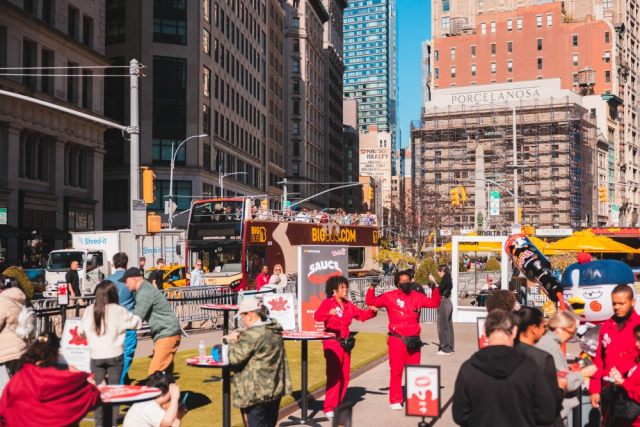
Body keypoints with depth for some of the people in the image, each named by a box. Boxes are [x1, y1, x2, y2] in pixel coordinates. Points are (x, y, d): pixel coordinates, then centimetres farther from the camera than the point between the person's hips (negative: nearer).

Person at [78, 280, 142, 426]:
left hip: (96, 355, 2)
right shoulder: (119, 311, -9)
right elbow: (137, 323, 0)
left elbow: (81, 332, 8)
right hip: (115, 355, -2)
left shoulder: (89, 311, -2)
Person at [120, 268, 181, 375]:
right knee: (165, 371, 12)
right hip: (164, 335, 11)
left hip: (167, 335, -11)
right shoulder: (145, 289, 17)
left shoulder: (145, 292, -15)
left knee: (155, 374, -13)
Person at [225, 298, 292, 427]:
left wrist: (233, 341, -2)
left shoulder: (253, 334, -22)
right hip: (275, 389, 9)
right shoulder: (274, 330, 6)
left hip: (255, 393, -9)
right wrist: (240, 339, 10)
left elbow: (235, 358, -19)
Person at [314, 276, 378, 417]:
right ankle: (329, 407, -8)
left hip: (346, 343, 7)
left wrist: (372, 311, -4)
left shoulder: (348, 305, 12)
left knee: (345, 376, 9)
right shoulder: (327, 303, -7)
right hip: (332, 342, -7)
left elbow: (361, 315, 14)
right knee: (334, 375, -12)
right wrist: (329, 313, -40)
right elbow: (317, 316, -22)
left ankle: (338, 405, 20)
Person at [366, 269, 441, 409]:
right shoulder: (389, 296, 0)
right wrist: (372, 287, -14)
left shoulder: (417, 296, 9)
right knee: (396, 370, -2)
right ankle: (395, 400, 6)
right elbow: (371, 302, -2)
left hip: (414, 340, 3)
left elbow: (434, 303, 11)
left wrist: (435, 289, -2)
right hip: (397, 339, -3)